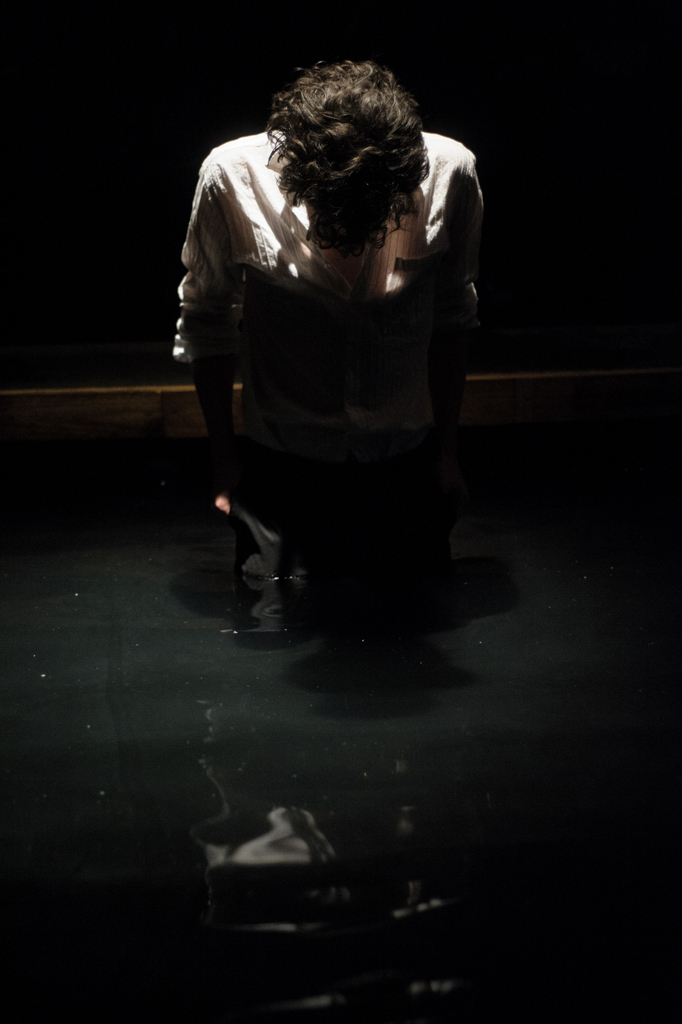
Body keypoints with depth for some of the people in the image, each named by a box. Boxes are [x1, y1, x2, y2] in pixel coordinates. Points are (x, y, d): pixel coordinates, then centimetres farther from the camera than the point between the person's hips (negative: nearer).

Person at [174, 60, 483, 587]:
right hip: (281, 464, -1)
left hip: (405, 464, 1)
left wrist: (446, 450, 11)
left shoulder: (449, 172, -16)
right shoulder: (233, 176, -20)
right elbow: (207, 322, -2)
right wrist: (225, 459, 4)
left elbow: (452, 316, 3)